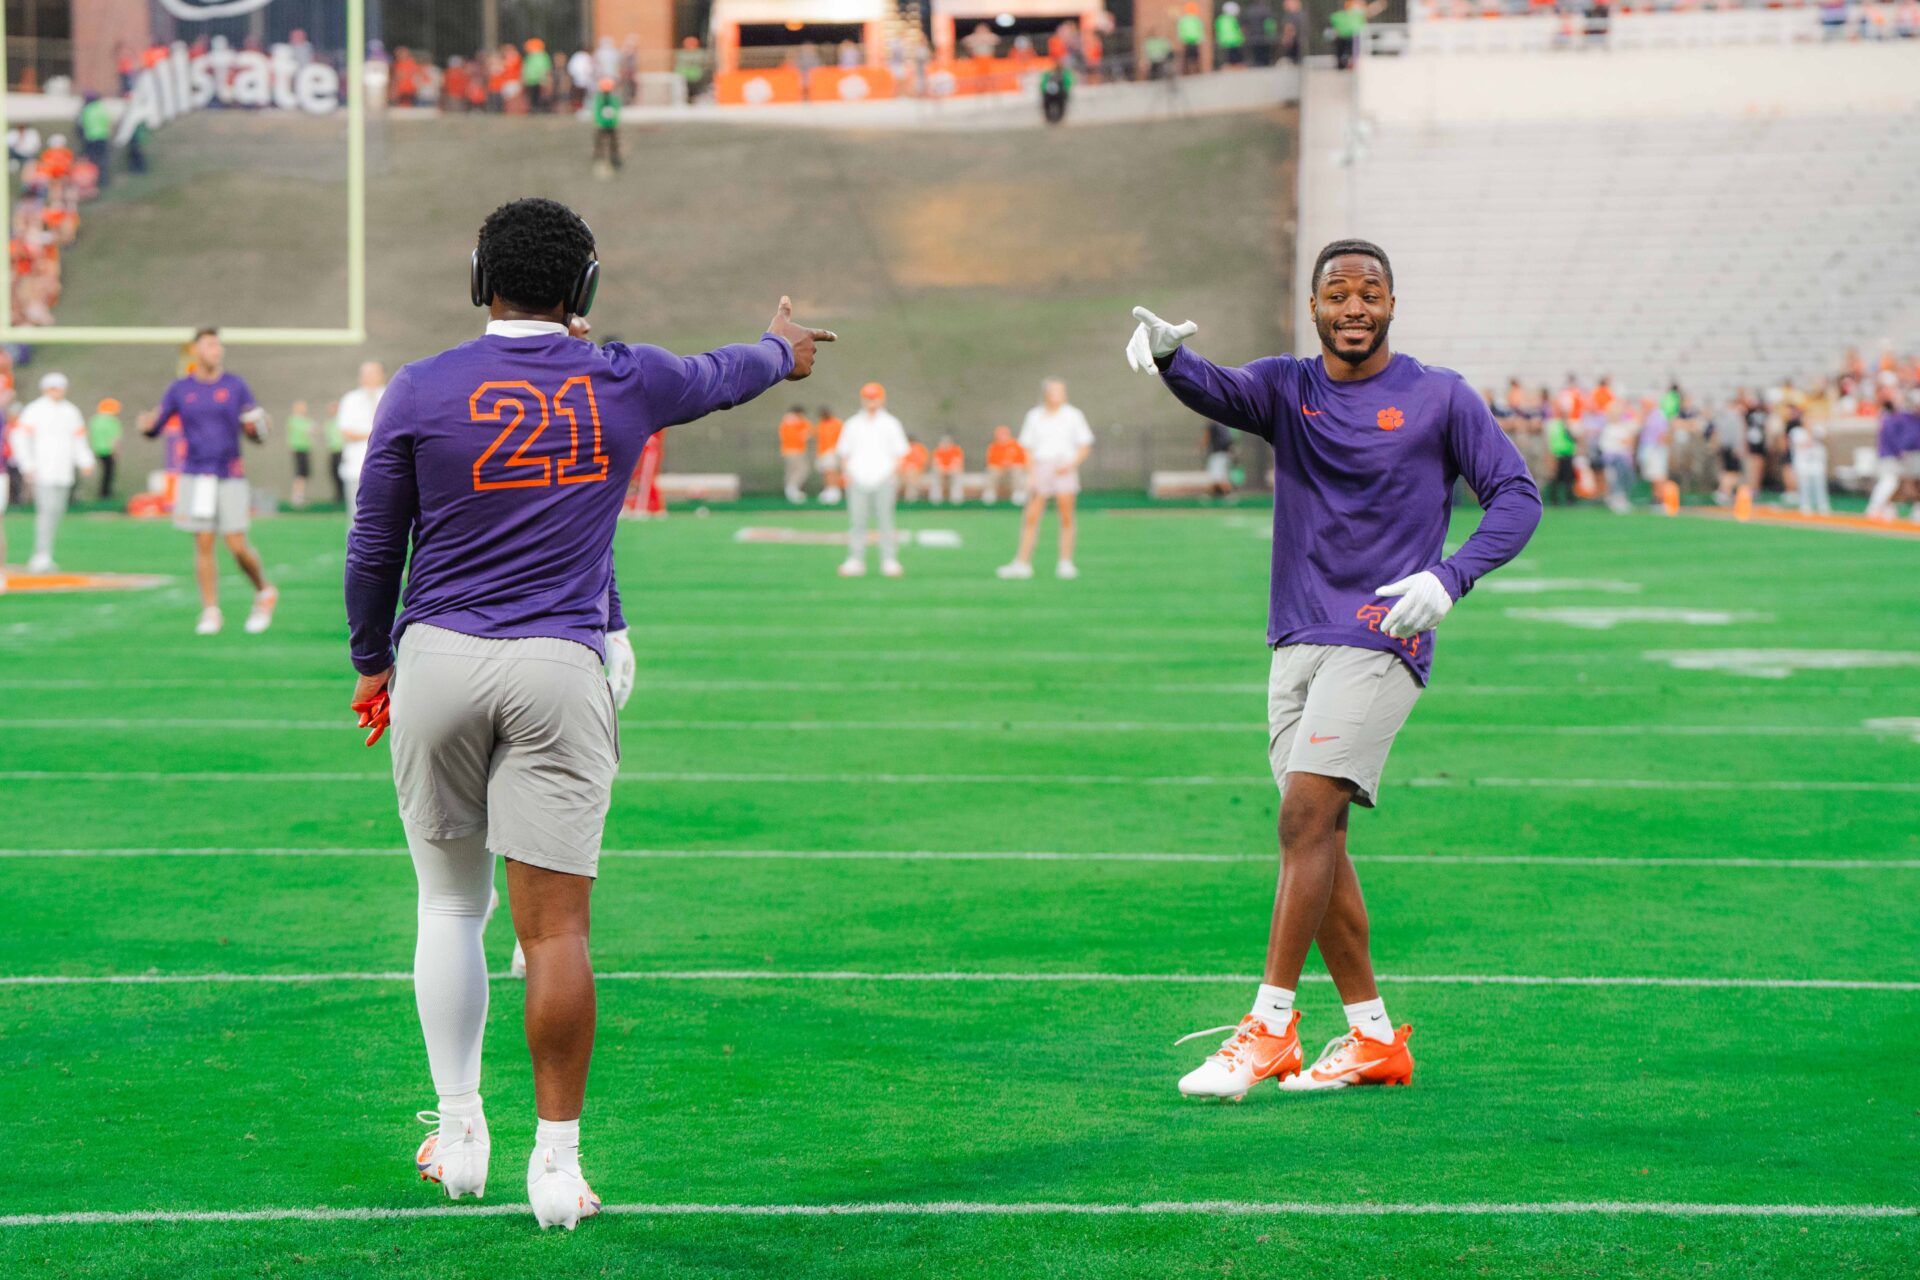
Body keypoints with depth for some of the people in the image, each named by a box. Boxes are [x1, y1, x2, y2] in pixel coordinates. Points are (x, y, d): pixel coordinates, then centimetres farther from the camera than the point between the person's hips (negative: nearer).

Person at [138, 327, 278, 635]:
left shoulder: (236, 386, 3)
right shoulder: (179, 389, 4)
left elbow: (255, 434, 4)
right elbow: (155, 427, 6)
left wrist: (256, 429, -19)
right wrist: (147, 426, -16)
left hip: (231, 478, -1)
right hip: (195, 478, 1)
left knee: (238, 546, -6)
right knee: (203, 545, -2)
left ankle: (264, 592, 19)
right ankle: (210, 612, 5)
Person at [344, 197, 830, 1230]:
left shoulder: (422, 390, 0)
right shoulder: (623, 383, 3)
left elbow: (373, 547, 5)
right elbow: (724, 377, 25)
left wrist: (371, 661, 20)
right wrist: (782, 349, 48)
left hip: (439, 659, 1)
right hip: (559, 668, 0)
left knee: (450, 905, 14)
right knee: (555, 925, -2)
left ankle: (459, 1135, 20)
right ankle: (555, 1163, -1)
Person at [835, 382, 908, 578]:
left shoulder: (890, 424, 9)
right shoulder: (853, 425, 13)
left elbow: (900, 453, 8)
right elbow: (844, 452, 15)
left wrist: (893, 475, -6)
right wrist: (848, 474, 0)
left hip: (883, 479, -1)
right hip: (858, 480, 1)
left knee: (885, 520, -3)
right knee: (856, 520, -3)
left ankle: (889, 560, 0)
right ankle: (855, 560, -2)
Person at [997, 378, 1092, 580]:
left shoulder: (1073, 415, 5)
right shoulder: (1034, 416, 11)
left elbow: (1085, 445, 6)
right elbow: (1028, 448, 13)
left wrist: (1072, 464, -10)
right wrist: (1030, 474, 2)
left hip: (1064, 469, -2)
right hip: (1041, 466, 2)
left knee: (1066, 517, -5)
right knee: (1030, 516, -4)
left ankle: (1065, 563, 2)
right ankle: (1022, 564, 0)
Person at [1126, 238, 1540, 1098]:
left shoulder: (1440, 398, 0)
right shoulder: (1287, 388, 7)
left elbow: (1516, 497, 0)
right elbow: (1220, 391, -14)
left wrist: (1450, 579, -17)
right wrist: (1168, 356, -38)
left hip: (1380, 641, -5)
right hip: (1298, 639, 5)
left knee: (1305, 817, -17)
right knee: (1313, 837, 6)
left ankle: (1269, 1027, -15)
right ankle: (1374, 1038, 15)